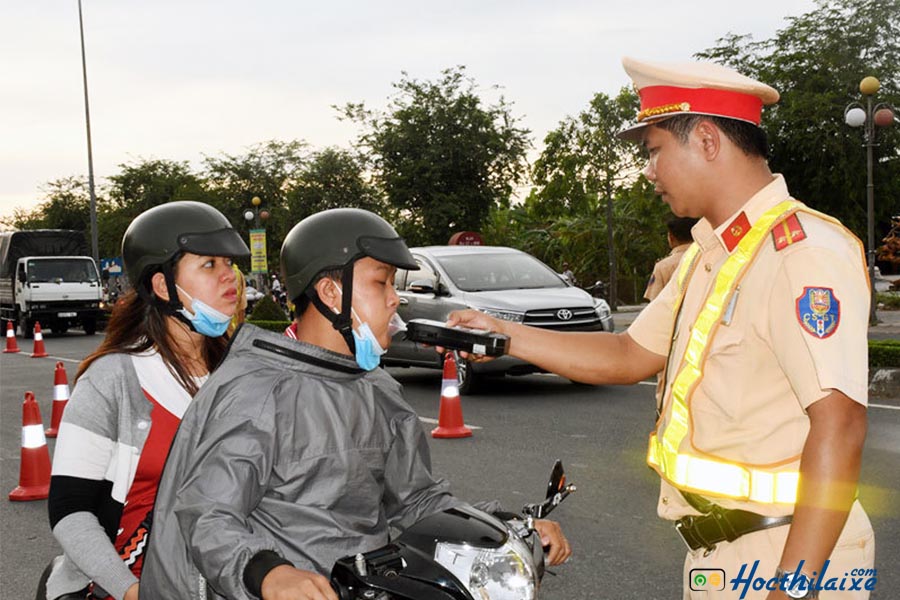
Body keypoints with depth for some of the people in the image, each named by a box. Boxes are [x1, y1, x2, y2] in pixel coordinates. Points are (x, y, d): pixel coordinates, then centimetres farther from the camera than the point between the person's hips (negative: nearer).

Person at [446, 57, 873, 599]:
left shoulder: (802, 250, -19)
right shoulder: (711, 256, 13)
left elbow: (839, 425, -26)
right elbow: (628, 357, 17)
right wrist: (503, 335, 12)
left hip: (788, 553, -9)